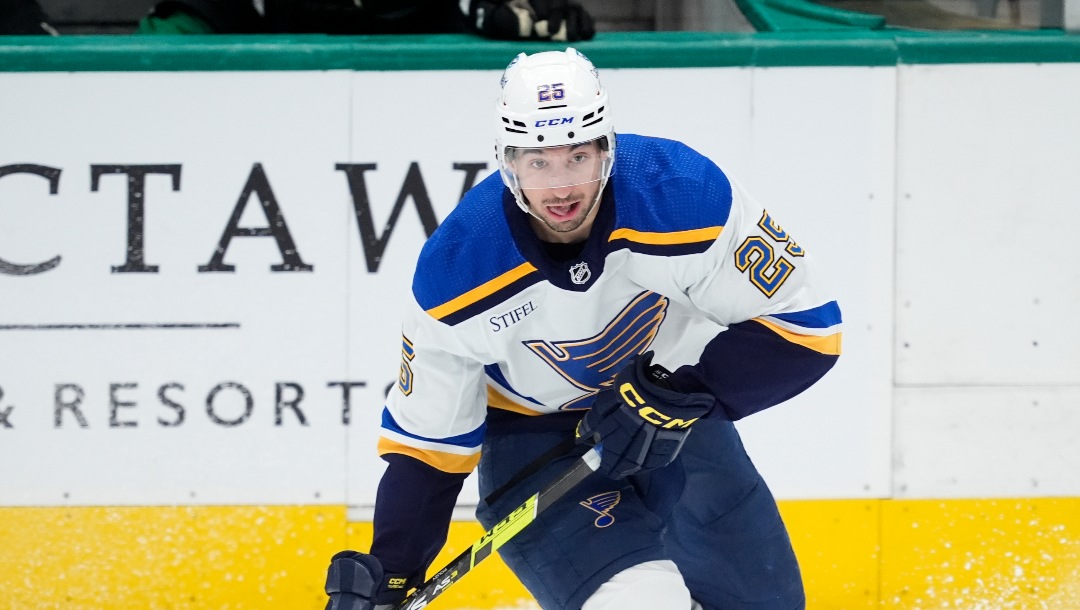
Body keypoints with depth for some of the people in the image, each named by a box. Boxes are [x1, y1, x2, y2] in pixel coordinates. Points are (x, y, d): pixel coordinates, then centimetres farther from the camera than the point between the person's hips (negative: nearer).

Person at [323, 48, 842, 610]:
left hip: (672, 416, 2)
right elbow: (427, 442, -10)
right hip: (531, 435, -2)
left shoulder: (687, 194, -27)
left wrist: (683, 395, -30)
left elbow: (806, 328, -20)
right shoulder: (458, 269, -23)